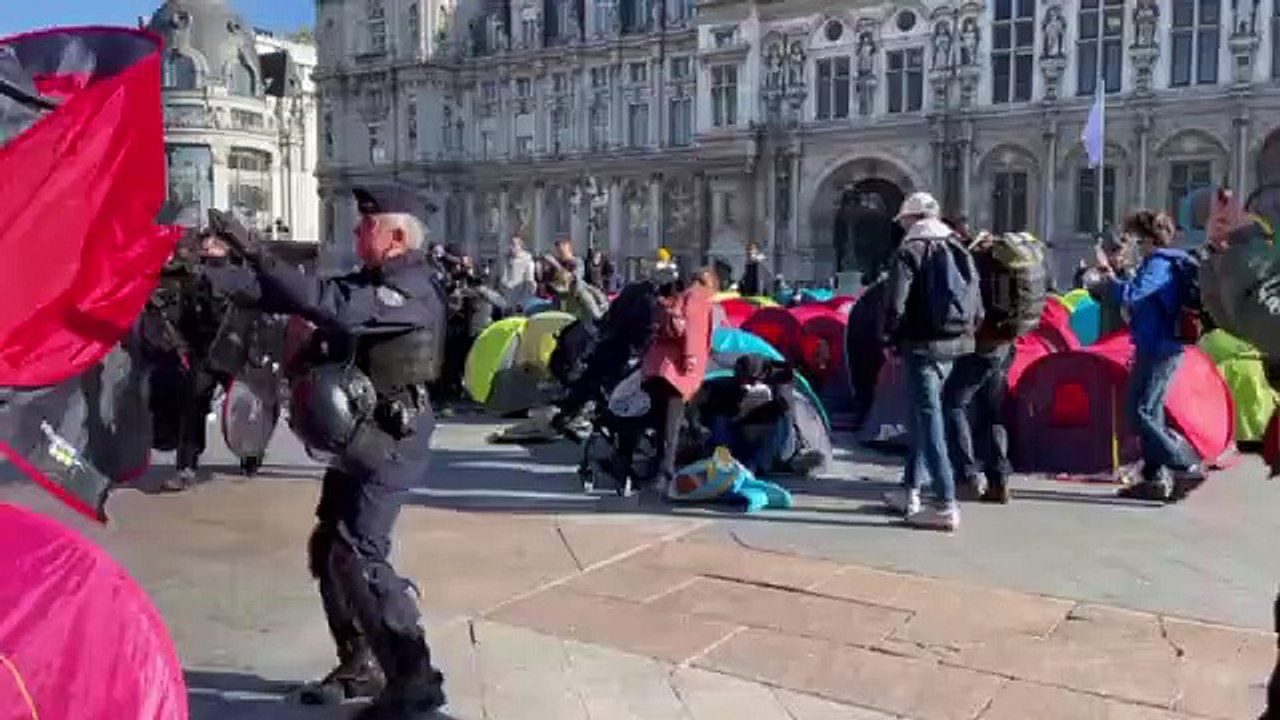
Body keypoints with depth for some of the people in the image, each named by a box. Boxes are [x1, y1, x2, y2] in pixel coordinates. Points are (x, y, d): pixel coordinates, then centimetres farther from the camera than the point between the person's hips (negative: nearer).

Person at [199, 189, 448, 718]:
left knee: (357, 556, -14)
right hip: (358, 440, 10)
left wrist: (253, 251, -29)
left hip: (390, 443, -10)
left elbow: (328, 306, -31)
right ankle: (361, 665, 26)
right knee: (329, 550, 13)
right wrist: (208, 273, 1)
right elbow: (287, 296, 9)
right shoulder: (368, 282, 13)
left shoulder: (411, 292, -17)